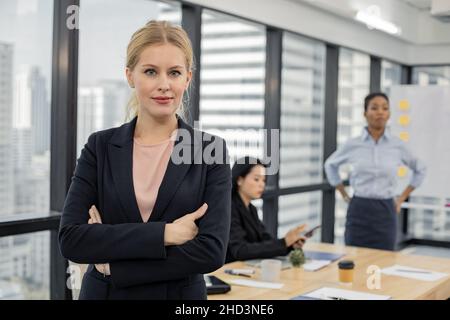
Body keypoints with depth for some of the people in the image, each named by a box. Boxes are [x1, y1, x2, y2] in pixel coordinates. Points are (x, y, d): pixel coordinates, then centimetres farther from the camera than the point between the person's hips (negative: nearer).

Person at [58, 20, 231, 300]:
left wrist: (113, 265, -15)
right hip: (104, 292, 1)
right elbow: (71, 239, -12)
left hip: (181, 293, -1)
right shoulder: (101, 146, -3)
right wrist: (165, 233, -21)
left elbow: (212, 250, -16)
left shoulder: (211, 150, -7)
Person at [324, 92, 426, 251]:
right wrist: (344, 195, 11)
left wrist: (402, 198, 10)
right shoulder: (353, 145, -1)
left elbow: (420, 170, 16)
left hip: (385, 212, 1)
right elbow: (330, 165, 16)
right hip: (358, 211, 0)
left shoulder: (398, 145, 0)